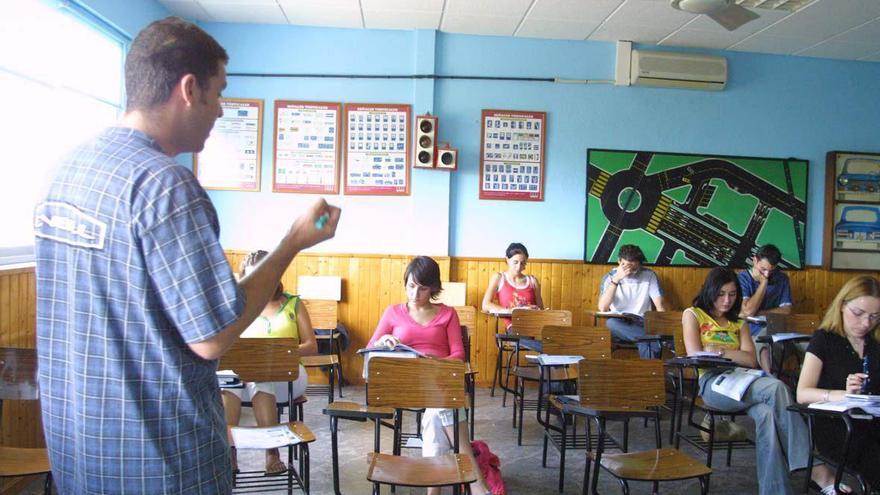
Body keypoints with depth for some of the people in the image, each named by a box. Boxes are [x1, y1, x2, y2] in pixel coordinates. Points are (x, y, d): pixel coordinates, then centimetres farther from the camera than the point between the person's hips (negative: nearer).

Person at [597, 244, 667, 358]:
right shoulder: (609, 277, -2)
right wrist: (616, 279, -22)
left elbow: (660, 306, -1)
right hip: (620, 325, 0)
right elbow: (602, 308, -17)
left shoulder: (649, 275, 2)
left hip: (643, 324, 0)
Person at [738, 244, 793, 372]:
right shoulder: (742, 278, -4)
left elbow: (786, 310, 0)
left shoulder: (781, 279, 7)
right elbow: (748, 311, -15)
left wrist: (759, 313, -10)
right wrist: (763, 283, -11)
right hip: (748, 330, -2)